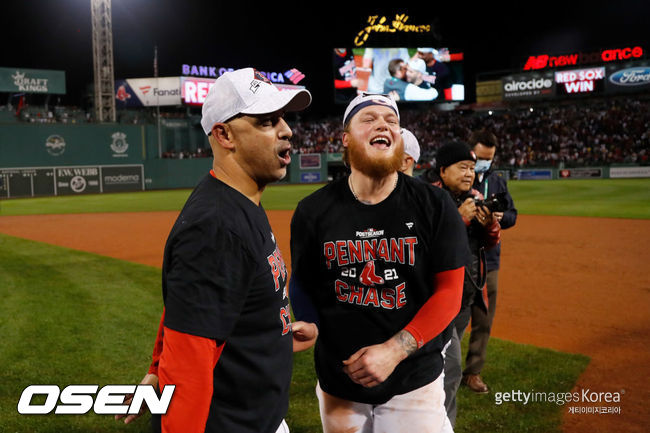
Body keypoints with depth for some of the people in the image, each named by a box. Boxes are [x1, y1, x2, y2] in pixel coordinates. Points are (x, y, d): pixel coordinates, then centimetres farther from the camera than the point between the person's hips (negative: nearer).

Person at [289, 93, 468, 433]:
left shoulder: (435, 206, -8)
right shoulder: (313, 211, -5)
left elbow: (449, 292, -8)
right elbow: (301, 284, 5)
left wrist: (393, 350, -17)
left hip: (414, 382, -1)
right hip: (337, 384, 1)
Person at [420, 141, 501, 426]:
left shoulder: (475, 198, 9)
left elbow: (490, 242, 13)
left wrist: (490, 224, -8)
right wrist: (460, 219, -26)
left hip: (467, 295, 8)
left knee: (447, 361, 19)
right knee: (450, 368, -9)